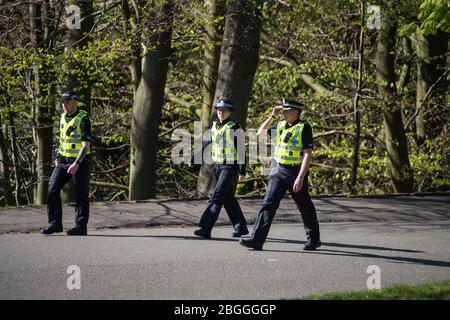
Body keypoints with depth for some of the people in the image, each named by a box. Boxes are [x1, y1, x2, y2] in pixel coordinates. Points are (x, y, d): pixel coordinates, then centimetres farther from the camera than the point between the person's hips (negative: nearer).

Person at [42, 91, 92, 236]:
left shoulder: (83, 119, -13)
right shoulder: (63, 117, 11)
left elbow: (86, 144, -19)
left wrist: (77, 163, -27)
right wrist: (58, 157, 14)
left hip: (79, 162, -7)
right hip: (63, 161, 7)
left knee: (81, 195, 0)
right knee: (52, 190, -2)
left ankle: (81, 226, 6)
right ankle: (55, 223, 3)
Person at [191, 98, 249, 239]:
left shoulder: (235, 128, -11)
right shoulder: (215, 126, 10)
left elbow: (241, 150, -12)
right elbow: (207, 142, 23)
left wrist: (242, 170, -16)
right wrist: (195, 156, 25)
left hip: (231, 167, -7)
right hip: (218, 166, 7)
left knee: (217, 197, -13)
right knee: (228, 198, 12)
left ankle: (205, 229, -18)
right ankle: (241, 227, 23)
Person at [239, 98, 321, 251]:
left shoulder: (304, 128, -11)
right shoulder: (281, 125, 9)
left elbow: (308, 154, -17)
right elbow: (260, 134, 18)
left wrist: (301, 177, -25)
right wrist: (272, 115, 8)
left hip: (295, 172, -5)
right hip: (279, 171, 5)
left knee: (305, 207, 10)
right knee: (269, 203, -8)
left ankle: (314, 239, 28)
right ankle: (256, 240, -16)